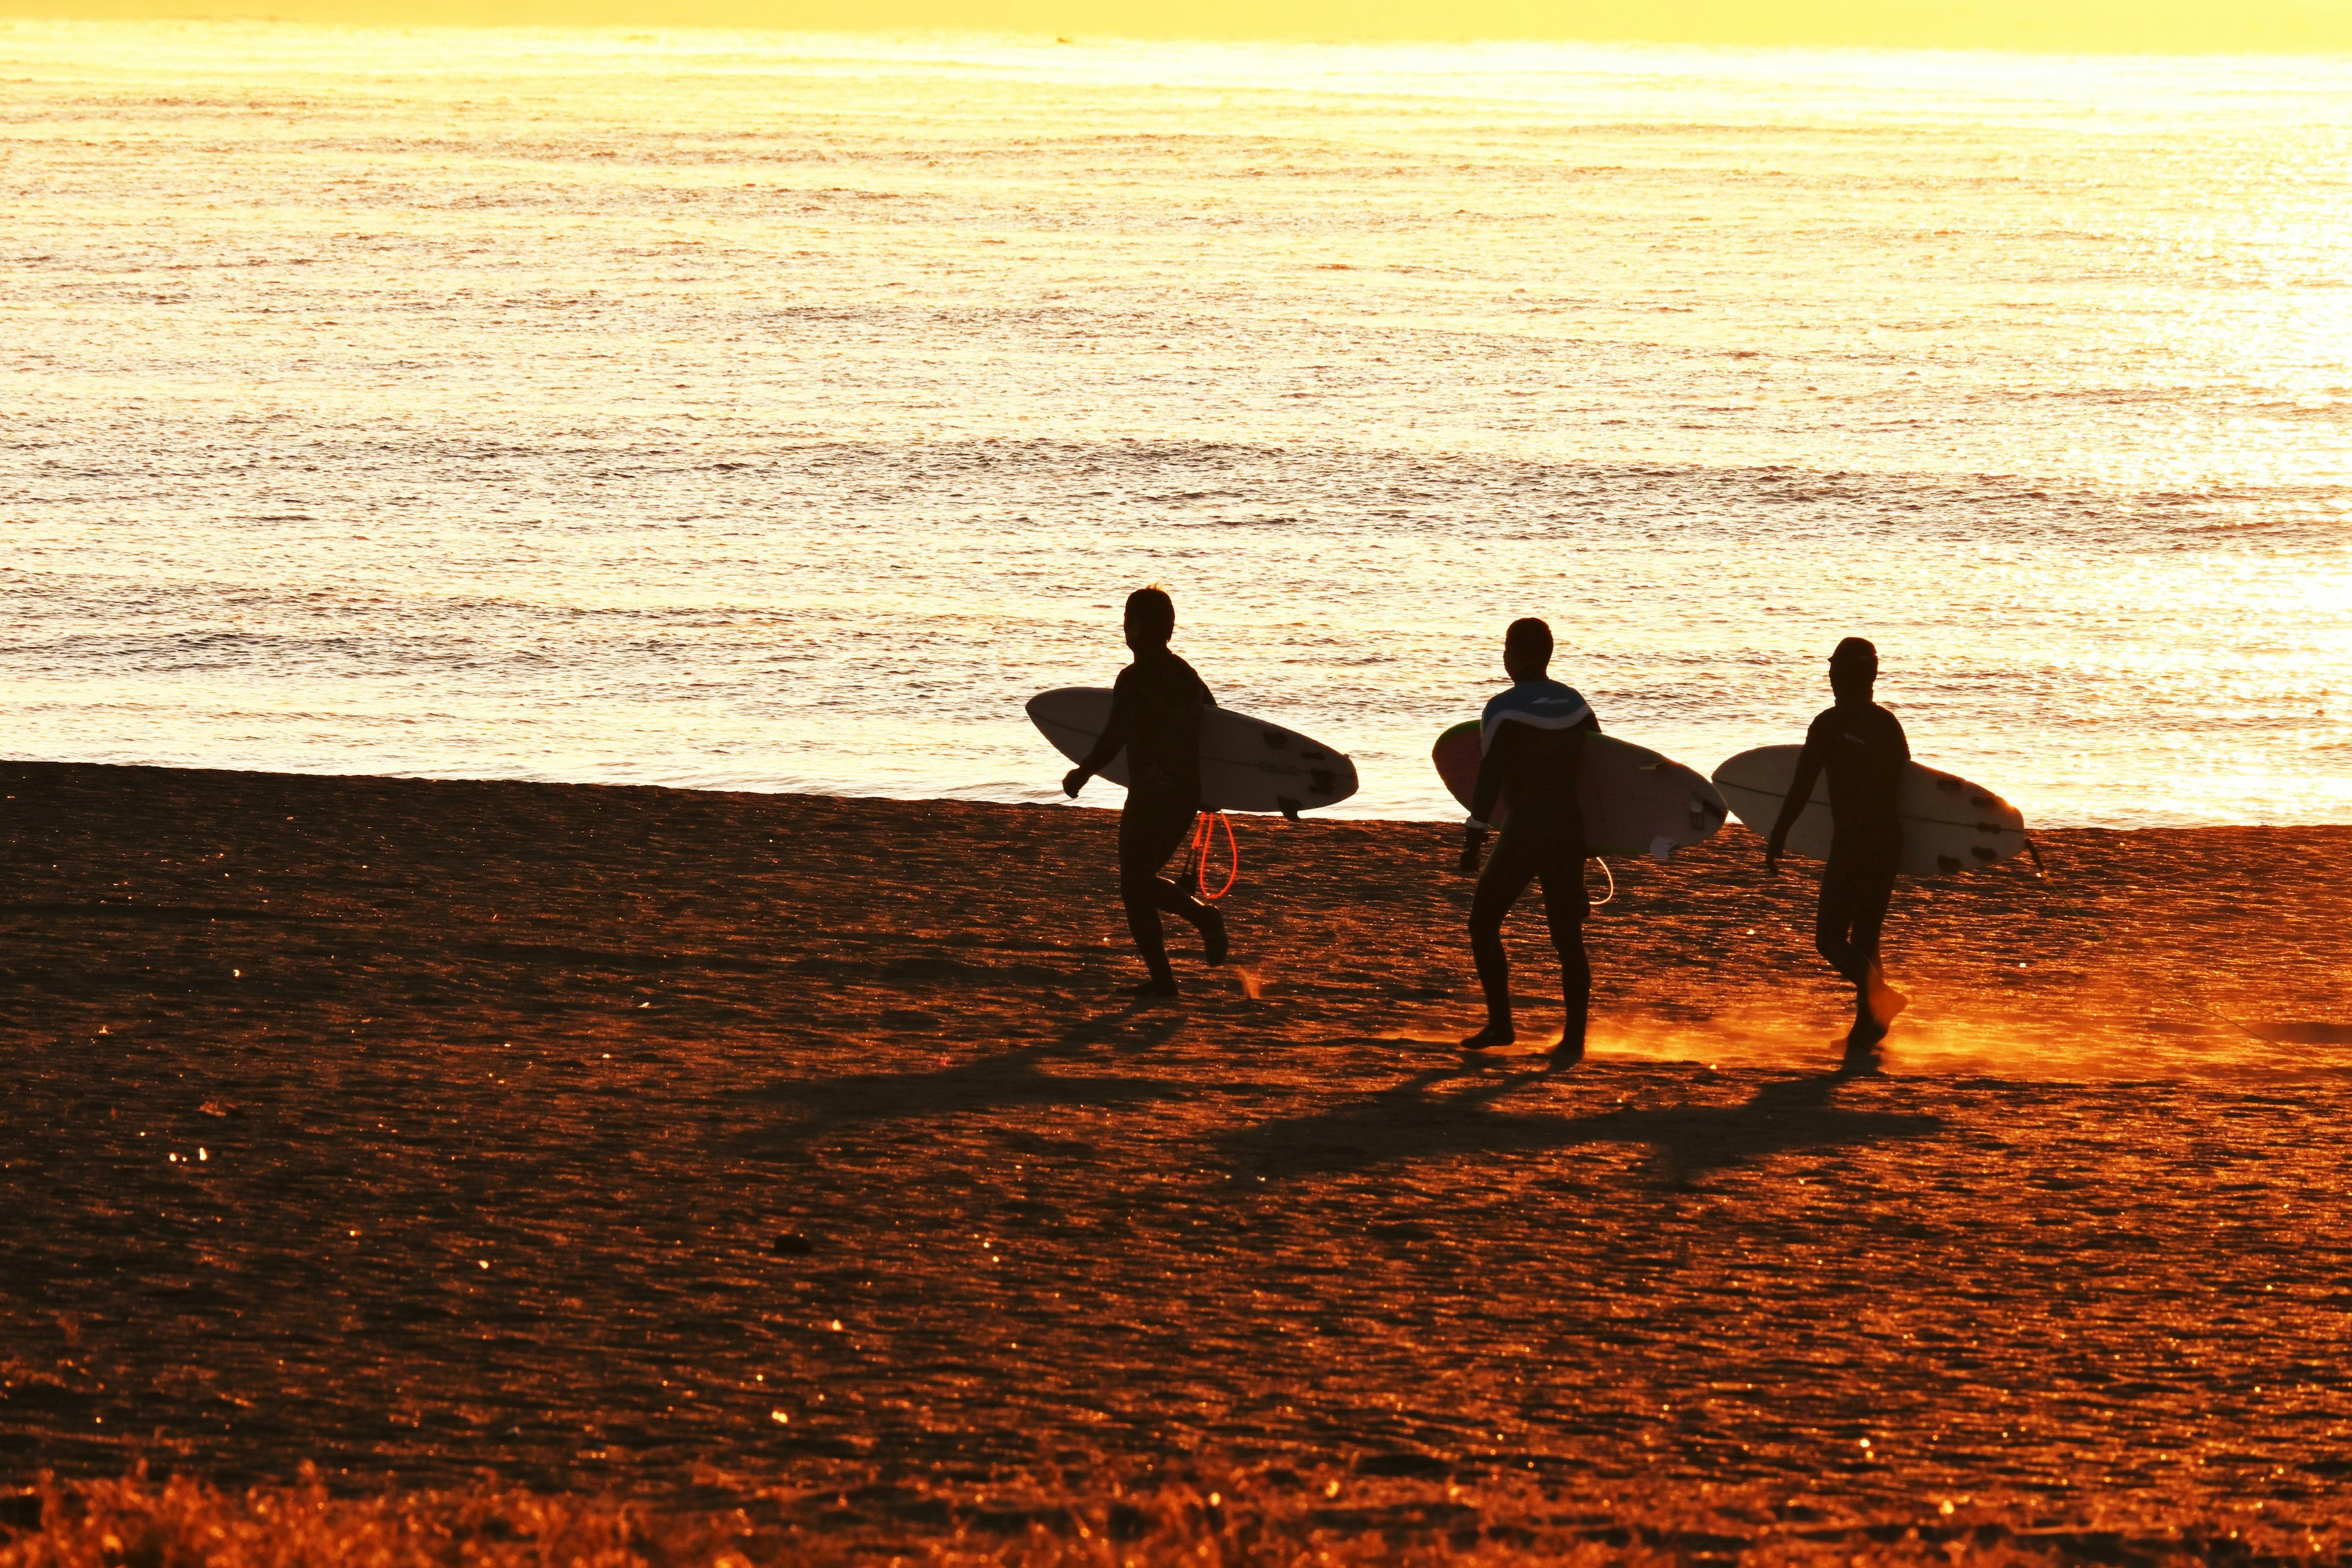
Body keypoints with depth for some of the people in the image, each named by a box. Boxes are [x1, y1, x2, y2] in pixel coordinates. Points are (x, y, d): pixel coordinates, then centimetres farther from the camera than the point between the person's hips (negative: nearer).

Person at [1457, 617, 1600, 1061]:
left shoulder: (1504, 709, -10)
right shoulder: (1577, 705, 8)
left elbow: (1489, 778, -17)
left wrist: (1474, 837, -17)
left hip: (1523, 834, -5)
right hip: (1570, 832, 5)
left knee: (1483, 924, 11)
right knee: (1568, 938, 6)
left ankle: (1500, 1024, 8)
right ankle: (1573, 1040, 2)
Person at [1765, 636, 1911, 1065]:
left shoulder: (1831, 723, -8)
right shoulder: (1890, 725, 11)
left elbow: (1802, 787, -10)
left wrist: (1776, 839, -4)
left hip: (1852, 841, -7)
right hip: (1890, 843, 7)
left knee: (1831, 938, -2)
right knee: (1864, 940, 14)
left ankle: (1880, 994, -28)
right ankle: (1863, 1038, 11)